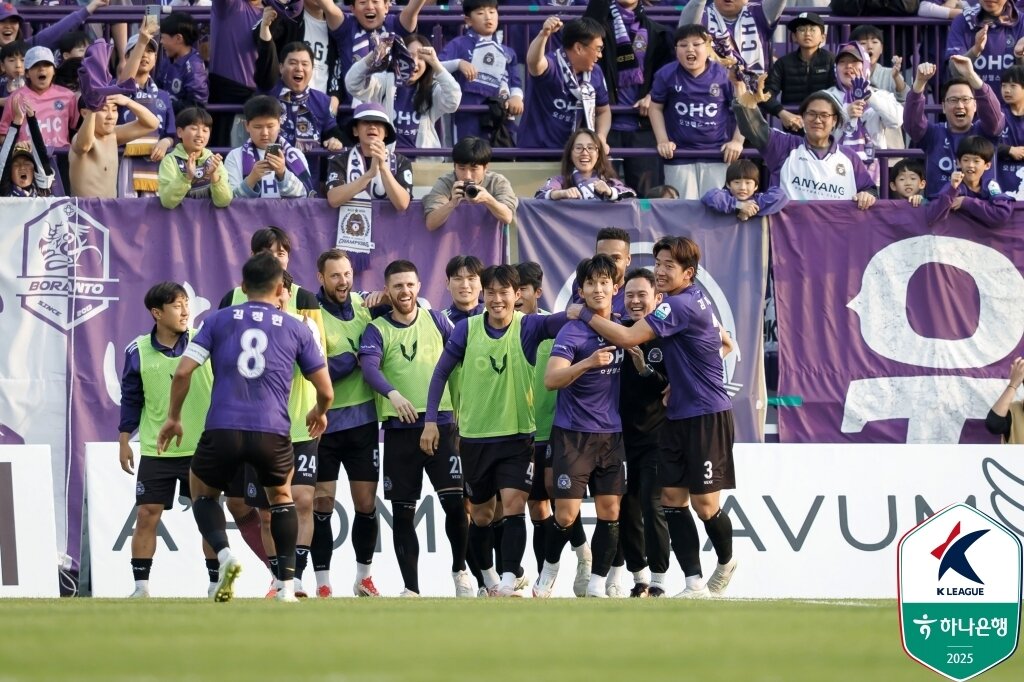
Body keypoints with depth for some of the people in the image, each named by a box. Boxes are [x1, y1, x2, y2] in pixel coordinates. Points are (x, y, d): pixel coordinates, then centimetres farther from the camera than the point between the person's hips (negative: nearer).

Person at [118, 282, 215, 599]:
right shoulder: (138, 352, -2)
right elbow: (131, 399, 7)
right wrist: (124, 441, 6)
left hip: (201, 450, -1)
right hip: (155, 451, 1)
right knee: (146, 516, -1)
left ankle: (216, 584, 11)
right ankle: (141, 586, 5)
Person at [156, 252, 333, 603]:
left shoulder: (219, 320, 11)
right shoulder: (297, 329, 12)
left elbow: (182, 372, 4)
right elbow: (325, 390, 15)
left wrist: (173, 417, 18)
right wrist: (319, 413, 37)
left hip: (222, 429, -1)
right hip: (272, 433, 1)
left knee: (202, 493, 25)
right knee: (281, 497, 28)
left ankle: (223, 554, -4)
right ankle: (287, 586, 19)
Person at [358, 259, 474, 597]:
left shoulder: (436, 320, 10)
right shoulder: (377, 330, 3)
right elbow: (369, 367, -14)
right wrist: (392, 394, -32)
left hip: (441, 423, 0)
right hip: (399, 428, 0)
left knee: (455, 502, -9)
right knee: (402, 512, 2)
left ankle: (460, 570, 14)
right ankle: (411, 588, 10)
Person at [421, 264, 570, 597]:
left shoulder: (529, 327, -8)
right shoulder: (467, 329, -4)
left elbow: (565, 320, -22)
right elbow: (441, 373, 3)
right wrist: (430, 420, -1)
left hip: (517, 435, -2)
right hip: (474, 436, 2)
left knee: (514, 505, -17)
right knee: (482, 514, 13)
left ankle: (509, 581, -18)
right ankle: (489, 578, 32)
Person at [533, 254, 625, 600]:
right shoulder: (572, 331, -11)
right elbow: (551, 380, -23)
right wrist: (587, 363, -37)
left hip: (611, 434, 5)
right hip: (573, 433, -5)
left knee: (610, 511, 0)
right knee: (566, 514, -6)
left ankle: (597, 587, 8)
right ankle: (548, 571, 19)